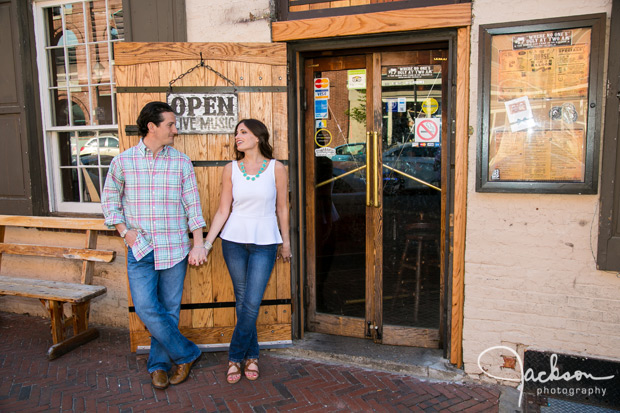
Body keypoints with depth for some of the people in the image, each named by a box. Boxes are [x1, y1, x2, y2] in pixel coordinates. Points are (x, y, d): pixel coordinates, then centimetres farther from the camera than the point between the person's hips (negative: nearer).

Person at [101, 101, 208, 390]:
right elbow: (109, 199, 12)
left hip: (174, 248, 1)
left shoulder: (181, 162, 3)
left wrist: (198, 244, -3)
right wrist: (124, 231, -1)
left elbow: (193, 204, 2)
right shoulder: (123, 161, 2)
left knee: (169, 309, 6)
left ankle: (159, 363, 26)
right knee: (146, 308, -7)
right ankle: (186, 353, 12)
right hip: (140, 249, 0)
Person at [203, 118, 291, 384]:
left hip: (264, 243, -2)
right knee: (242, 301, 9)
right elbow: (223, 210, 3)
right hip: (234, 240, 2)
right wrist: (206, 242, -3)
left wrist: (285, 242, 9)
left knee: (252, 304, -5)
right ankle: (251, 355, 25)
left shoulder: (276, 168, -3)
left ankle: (236, 357, 13)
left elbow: (282, 208, 4)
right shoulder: (231, 169, 2)